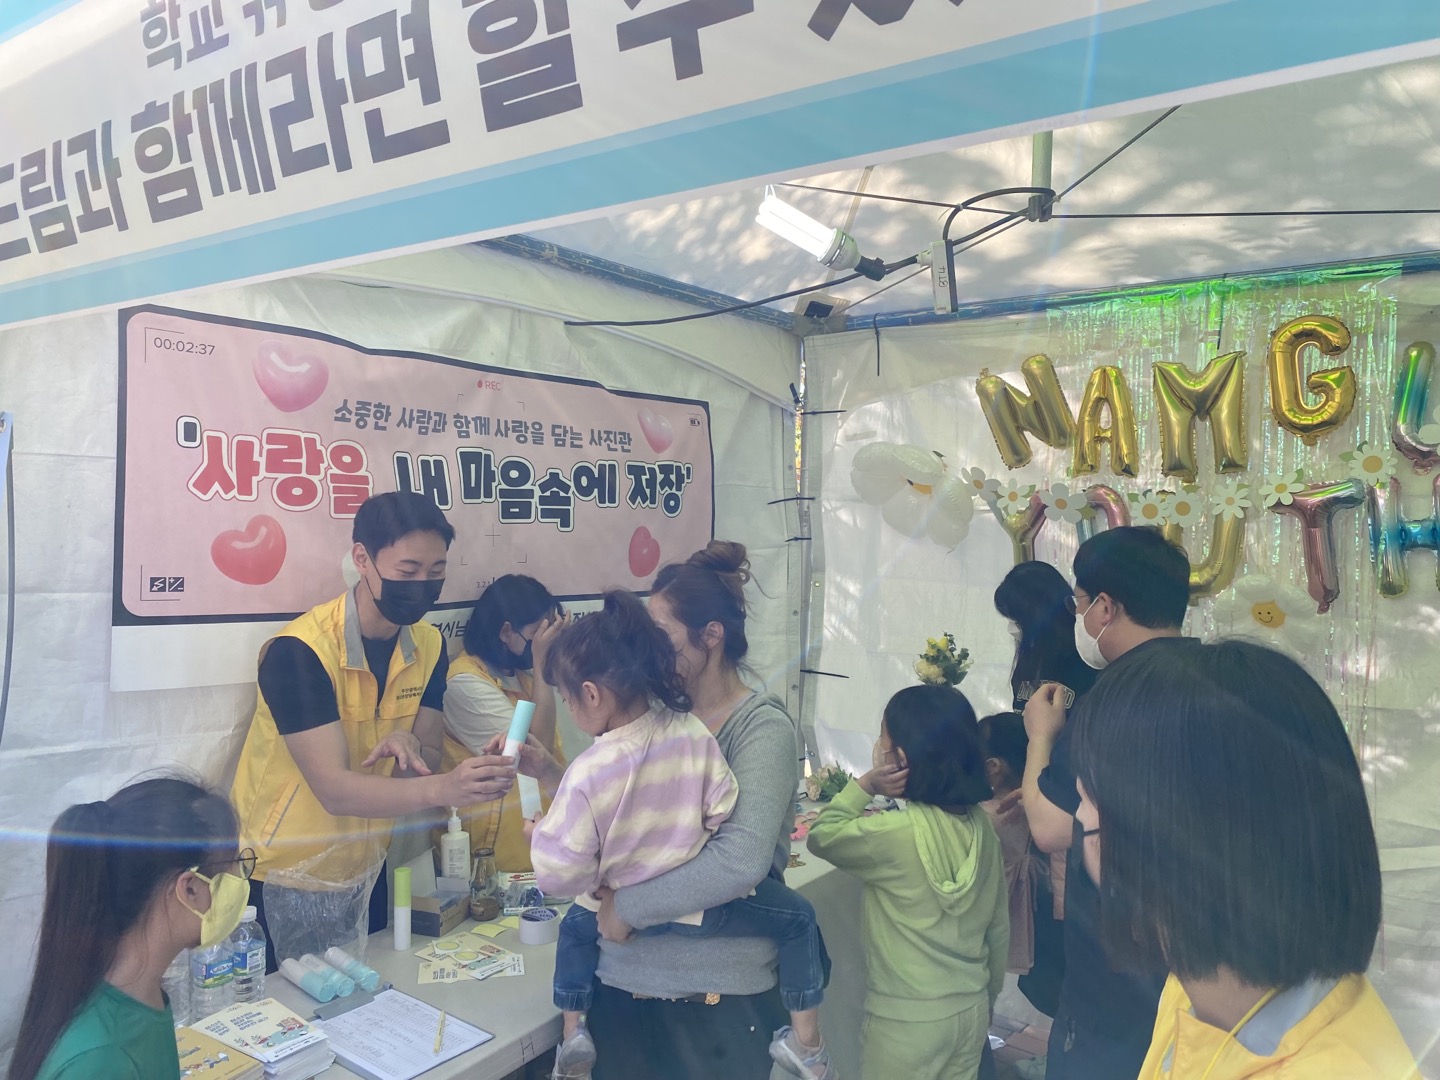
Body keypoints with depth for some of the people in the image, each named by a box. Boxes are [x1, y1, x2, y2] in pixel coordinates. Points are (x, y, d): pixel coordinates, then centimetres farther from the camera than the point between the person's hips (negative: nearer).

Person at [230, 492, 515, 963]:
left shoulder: (428, 644, -6)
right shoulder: (298, 651, -25)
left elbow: (427, 767, -2)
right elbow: (334, 789, -31)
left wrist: (407, 744, -25)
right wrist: (442, 789, -45)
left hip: (365, 873, 5)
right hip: (281, 880, -5)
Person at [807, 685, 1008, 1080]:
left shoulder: (893, 831, -25)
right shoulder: (980, 824, -4)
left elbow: (819, 837, -7)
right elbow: (999, 924, 6)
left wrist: (865, 785, -12)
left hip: (907, 1019, -6)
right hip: (972, 1009, 6)